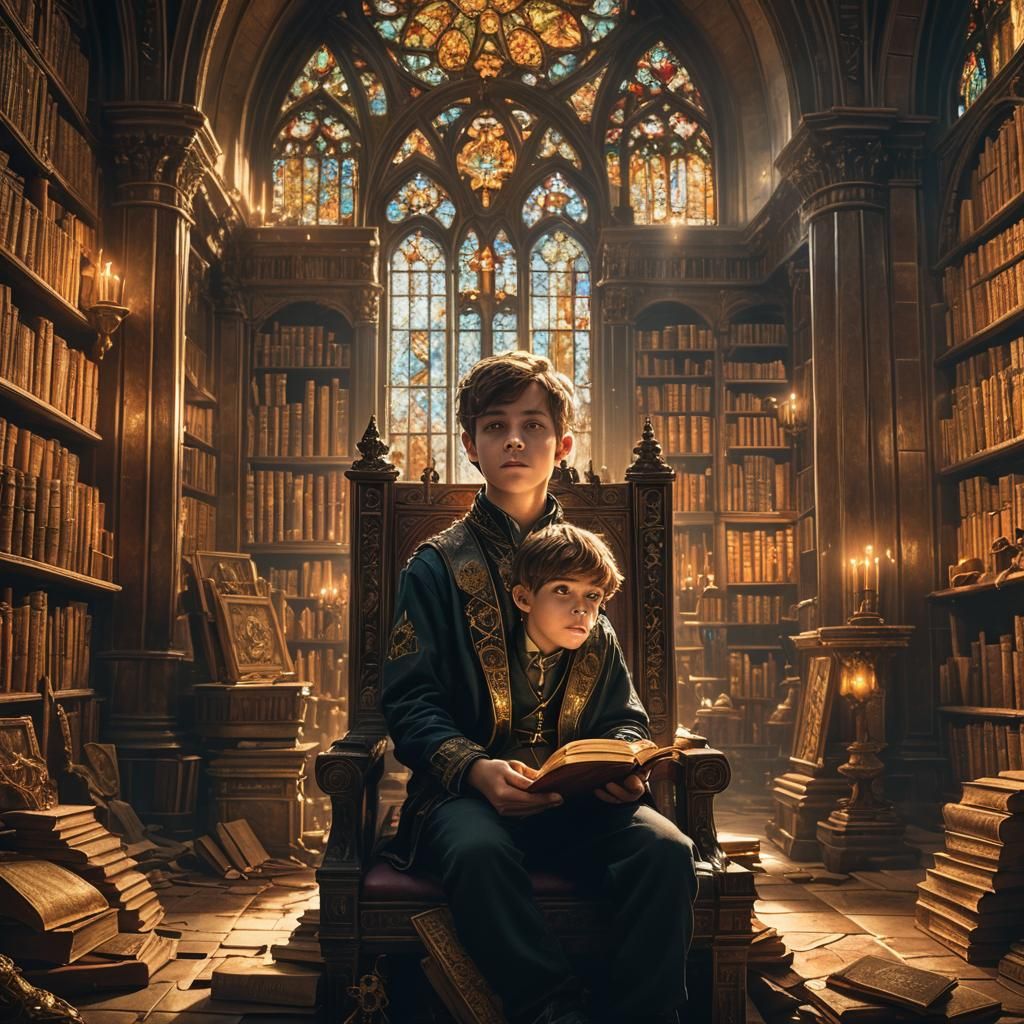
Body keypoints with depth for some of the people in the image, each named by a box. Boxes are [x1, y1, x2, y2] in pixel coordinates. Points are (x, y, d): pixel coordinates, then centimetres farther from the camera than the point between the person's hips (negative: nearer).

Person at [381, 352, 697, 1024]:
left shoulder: (589, 560, 17)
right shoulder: (438, 565, 8)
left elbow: (624, 712, 17)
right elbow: (409, 703, -1)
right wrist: (477, 769, -20)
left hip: (579, 794, 3)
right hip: (467, 792, -2)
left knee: (666, 849, -26)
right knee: (478, 851, -36)